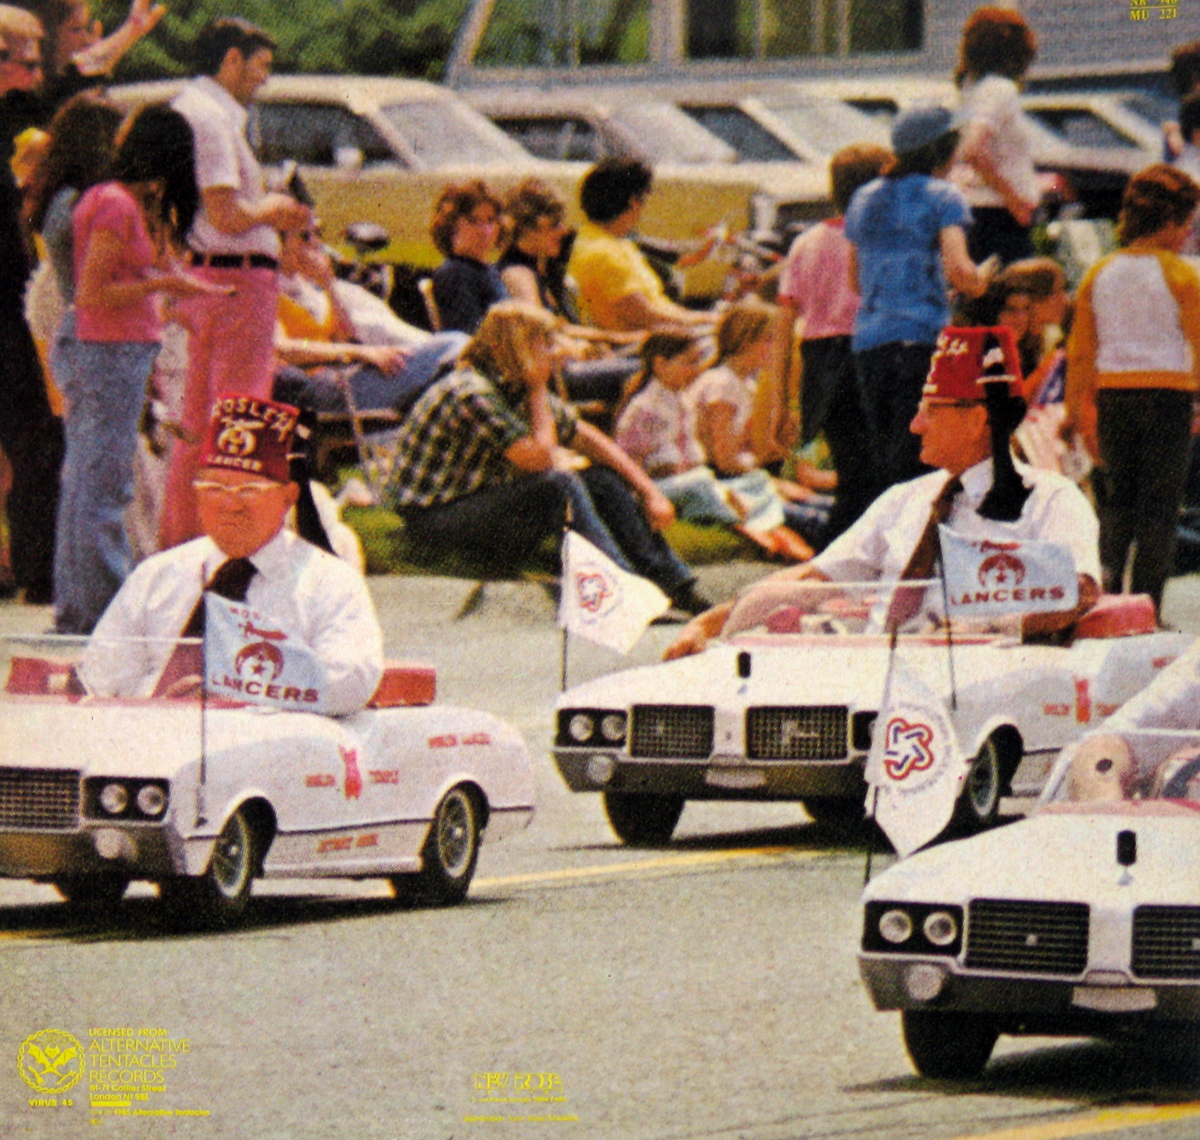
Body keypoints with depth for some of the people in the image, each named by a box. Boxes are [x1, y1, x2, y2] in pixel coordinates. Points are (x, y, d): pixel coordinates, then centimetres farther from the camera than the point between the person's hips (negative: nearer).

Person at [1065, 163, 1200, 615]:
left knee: (1118, 496, 17)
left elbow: (1079, 352, 9)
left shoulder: (1099, 273, 7)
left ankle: (1105, 584, -3)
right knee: (1160, 503, 2)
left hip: (1112, 394, 4)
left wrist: (1074, 410, 15)